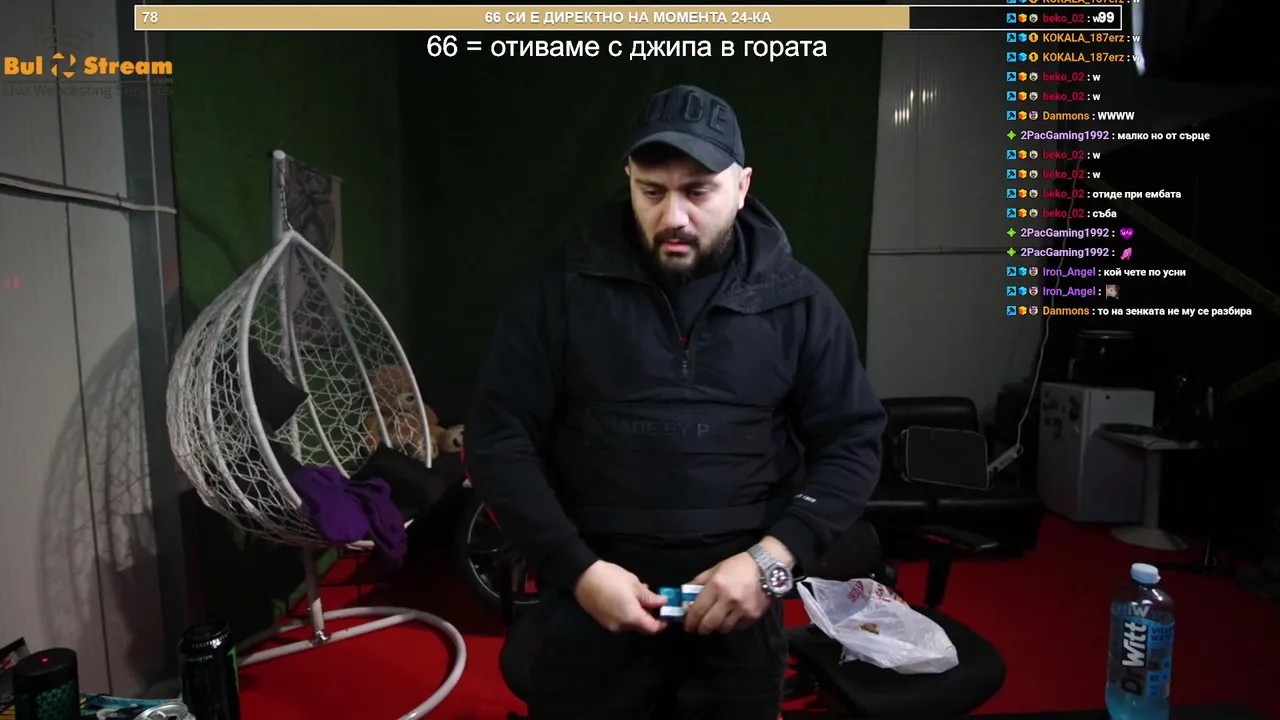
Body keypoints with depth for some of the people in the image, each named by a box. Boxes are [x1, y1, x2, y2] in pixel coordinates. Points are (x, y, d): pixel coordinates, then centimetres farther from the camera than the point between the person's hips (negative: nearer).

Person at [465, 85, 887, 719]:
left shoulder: (798, 302, -1)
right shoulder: (563, 287, -5)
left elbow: (852, 443, 2)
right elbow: (498, 438, -4)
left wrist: (772, 559, -11)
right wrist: (575, 568, -13)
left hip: (741, 603, 2)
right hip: (591, 599, -1)